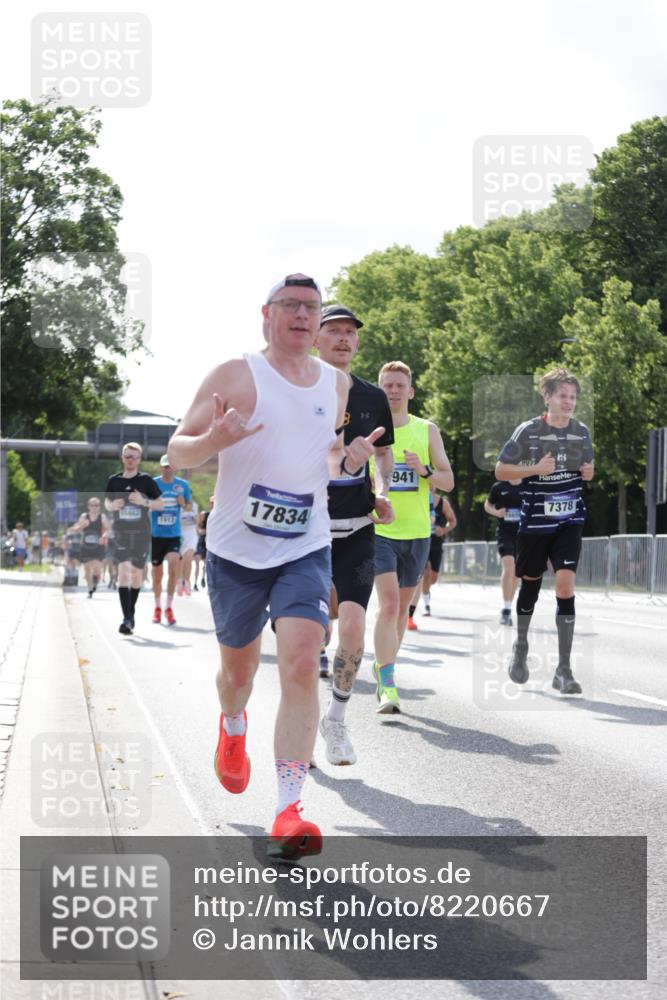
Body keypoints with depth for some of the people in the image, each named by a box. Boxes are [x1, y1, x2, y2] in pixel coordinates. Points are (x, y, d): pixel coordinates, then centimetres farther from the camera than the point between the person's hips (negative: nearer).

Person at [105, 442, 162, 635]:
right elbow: (107, 502, 17)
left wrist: (144, 502, -16)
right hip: (121, 532, 0)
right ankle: (126, 618, -21)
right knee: (123, 571, -15)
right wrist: (112, 505, -6)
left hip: (142, 533, 0)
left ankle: (131, 613, 32)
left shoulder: (146, 480, 0)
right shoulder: (114, 480, 5)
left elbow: (160, 504, 2)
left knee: (136, 573, 11)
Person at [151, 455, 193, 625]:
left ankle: (169, 608, -3)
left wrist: (184, 504, -8)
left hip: (174, 535, 0)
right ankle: (157, 608, 27)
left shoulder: (182, 485, 1)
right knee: (157, 574, 7)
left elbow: (190, 506, 12)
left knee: (173, 569, -17)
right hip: (156, 535, 0)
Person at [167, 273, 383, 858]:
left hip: (306, 551, 1)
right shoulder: (235, 376, -4)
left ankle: (289, 812, -18)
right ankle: (233, 728, 52)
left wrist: (350, 461, 0)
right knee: (238, 667, 15)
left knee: (301, 667, -17)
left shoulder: (338, 385, 9)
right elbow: (177, 452, -4)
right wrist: (214, 440, -26)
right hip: (236, 550, -1)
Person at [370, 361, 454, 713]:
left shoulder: (427, 430, 6)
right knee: (388, 601, -17)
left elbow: (448, 481, 4)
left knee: (402, 605, 13)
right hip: (378, 530, -3)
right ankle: (388, 686, -20)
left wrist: (425, 471, -16)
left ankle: (382, 666, 35)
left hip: (416, 531, 3)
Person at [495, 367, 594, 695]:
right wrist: (535, 469, -19)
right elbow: (500, 471, -5)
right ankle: (521, 646, 40)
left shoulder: (582, 432, 4)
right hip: (535, 520, -2)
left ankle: (563, 669, -9)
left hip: (570, 521, 2)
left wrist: (589, 472, -4)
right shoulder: (529, 431, -8)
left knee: (565, 585, -12)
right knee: (531, 583, 13)